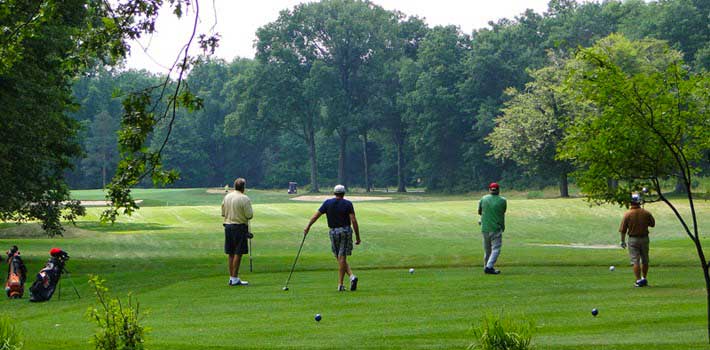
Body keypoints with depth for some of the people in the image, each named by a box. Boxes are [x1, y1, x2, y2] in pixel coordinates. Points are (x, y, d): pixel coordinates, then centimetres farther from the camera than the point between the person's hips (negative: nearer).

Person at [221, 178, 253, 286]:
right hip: (240, 226, -7)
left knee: (230, 253, 11)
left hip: (228, 225, 7)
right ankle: (235, 278, -5)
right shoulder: (244, 199, -13)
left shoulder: (226, 197, 7)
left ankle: (231, 277, 15)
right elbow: (249, 215, -14)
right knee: (238, 253, -4)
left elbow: (223, 213, 12)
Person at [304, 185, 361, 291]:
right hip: (346, 230, -1)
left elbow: (316, 215, 6)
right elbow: (353, 220, -8)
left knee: (340, 258, 10)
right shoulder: (348, 204, -2)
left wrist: (308, 227, 17)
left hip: (333, 232, 1)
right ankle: (340, 284, -3)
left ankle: (351, 276, -4)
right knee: (342, 257, 1)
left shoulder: (328, 203, 3)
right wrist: (357, 237, -4)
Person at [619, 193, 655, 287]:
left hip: (633, 239, -3)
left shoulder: (627, 214, -11)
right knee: (645, 260, 17)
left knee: (635, 261, 1)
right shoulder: (646, 213, -6)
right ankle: (644, 278, 26)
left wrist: (623, 241, 5)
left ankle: (639, 280, -3)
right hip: (644, 238, 3)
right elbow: (652, 224, 7)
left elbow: (623, 230, -6)